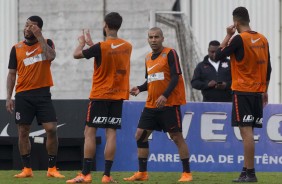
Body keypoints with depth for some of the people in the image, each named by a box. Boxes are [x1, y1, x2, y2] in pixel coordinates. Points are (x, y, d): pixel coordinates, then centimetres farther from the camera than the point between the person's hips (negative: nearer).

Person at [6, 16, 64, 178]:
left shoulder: (47, 43, 5)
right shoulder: (16, 49, 7)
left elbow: (51, 56, -18)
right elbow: (12, 74, 9)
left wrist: (39, 36, -15)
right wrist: (9, 97, 2)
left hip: (43, 93, -1)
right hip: (23, 95, 1)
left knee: (52, 129, -9)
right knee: (23, 132, 1)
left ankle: (52, 168, -1)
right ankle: (27, 169, 9)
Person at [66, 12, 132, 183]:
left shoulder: (100, 47, -15)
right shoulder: (127, 47, 3)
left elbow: (77, 54, -3)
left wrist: (82, 42, 17)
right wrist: (91, 43, 28)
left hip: (100, 95, -5)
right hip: (118, 97, 5)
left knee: (90, 132, -1)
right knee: (111, 133, 2)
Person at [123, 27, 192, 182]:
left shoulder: (170, 53, -8)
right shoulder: (148, 58, 14)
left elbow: (176, 76, -15)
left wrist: (165, 95, -26)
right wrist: (140, 89, 4)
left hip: (169, 104, -7)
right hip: (151, 104, 7)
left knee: (176, 136, -5)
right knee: (140, 135, 4)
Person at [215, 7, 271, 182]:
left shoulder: (239, 39, -12)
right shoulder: (263, 39, 7)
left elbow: (218, 56, -6)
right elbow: (268, 67, 12)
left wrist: (228, 36, 0)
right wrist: (265, 90, 19)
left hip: (242, 91, -7)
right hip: (258, 92, 7)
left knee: (246, 131, -8)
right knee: (249, 132, 12)